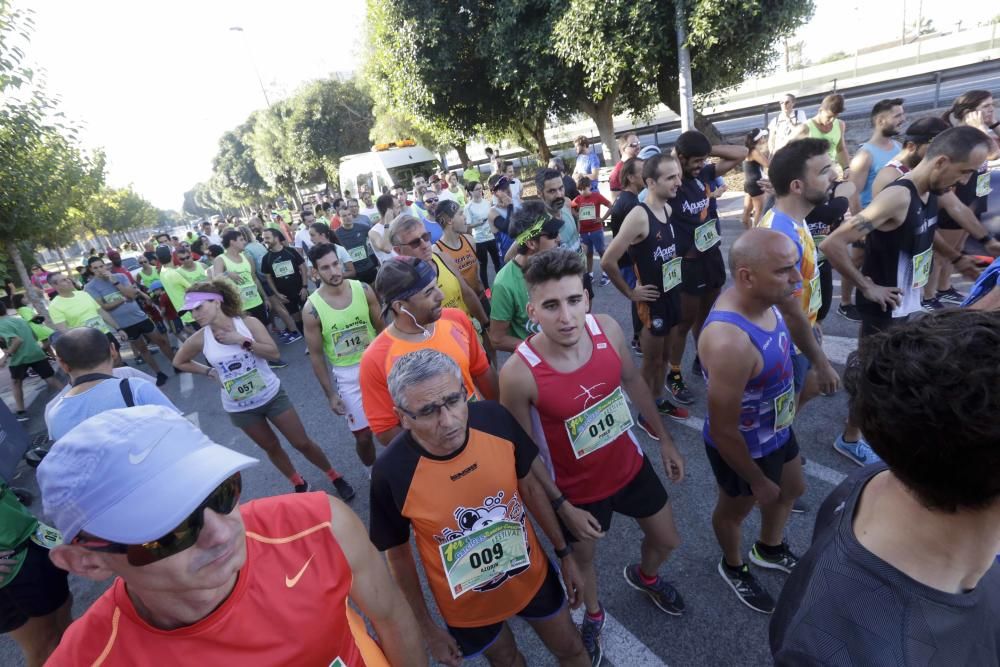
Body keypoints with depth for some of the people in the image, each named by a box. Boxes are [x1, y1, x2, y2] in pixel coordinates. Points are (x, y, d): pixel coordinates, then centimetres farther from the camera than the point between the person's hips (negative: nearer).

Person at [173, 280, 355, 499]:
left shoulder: (249, 323, -15)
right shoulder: (199, 339, -10)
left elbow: (273, 352, -20)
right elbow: (180, 362, 8)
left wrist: (241, 340, -27)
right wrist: (210, 372, -3)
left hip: (271, 396, -2)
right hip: (239, 408, 2)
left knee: (303, 443, 5)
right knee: (271, 448, 18)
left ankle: (335, 477, 26)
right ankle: (299, 484, 40)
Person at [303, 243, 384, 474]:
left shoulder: (363, 290, -10)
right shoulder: (312, 309, -15)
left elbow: (381, 328, 2)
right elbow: (316, 355, -6)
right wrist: (330, 394, -5)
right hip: (347, 374, -2)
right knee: (363, 434, 6)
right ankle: (373, 471, 36)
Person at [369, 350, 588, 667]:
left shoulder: (495, 419, -24)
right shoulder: (391, 473, -30)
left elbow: (529, 486, -6)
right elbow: (398, 555, -11)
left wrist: (563, 552, 4)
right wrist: (426, 627, -1)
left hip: (532, 575, 2)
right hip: (467, 605, -1)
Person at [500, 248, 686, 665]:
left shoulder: (607, 329, -20)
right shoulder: (518, 373, -33)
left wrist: (664, 439, 8)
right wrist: (562, 507, -13)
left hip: (631, 466, 4)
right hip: (578, 489, -3)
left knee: (667, 541, 25)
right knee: (581, 560, 24)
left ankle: (644, 576, 63)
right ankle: (593, 615, 61)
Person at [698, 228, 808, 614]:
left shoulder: (763, 299, -14)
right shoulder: (729, 342, -41)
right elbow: (723, 431, -30)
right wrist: (758, 482, -16)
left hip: (777, 431, 8)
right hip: (745, 449, -8)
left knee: (792, 490, 32)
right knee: (735, 510, 22)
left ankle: (769, 550, 62)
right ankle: (733, 568, 55)